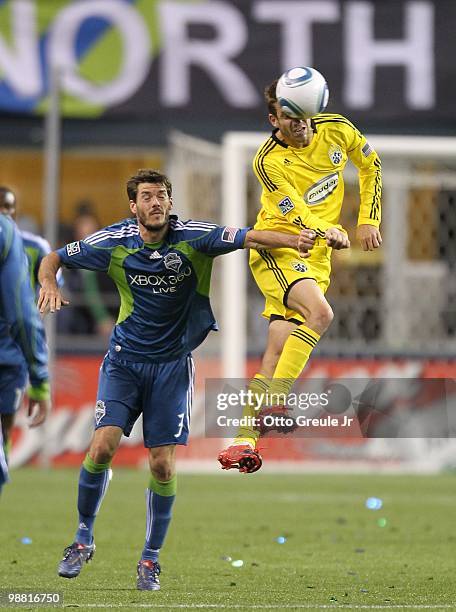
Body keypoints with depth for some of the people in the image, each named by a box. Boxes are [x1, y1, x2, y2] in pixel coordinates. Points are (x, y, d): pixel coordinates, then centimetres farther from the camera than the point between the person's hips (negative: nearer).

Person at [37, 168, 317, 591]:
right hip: (125, 360, 0)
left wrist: (293, 240, -41)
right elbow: (54, 258, 3)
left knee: (163, 464, -3)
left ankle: (151, 559, 13)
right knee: (103, 445, -16)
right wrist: (48, 283, -20)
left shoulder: (192, 237, -12)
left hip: (172, 363, 0)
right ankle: (84, 538, 5)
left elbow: (249, 238, -23)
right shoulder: (114, 242, -8)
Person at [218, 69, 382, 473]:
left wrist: (369, 221, 11)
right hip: (277, 247, -4)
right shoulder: (268, 161, -15)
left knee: (277, 353, -4)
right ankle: (275, 401, -29)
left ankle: (246, 439, -2)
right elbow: (298, 213, -20)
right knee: (319, 312, -31)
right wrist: (329, 231, -39)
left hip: (317, 257, 4)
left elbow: (371, 165, 16)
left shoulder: (336, 130, -1)